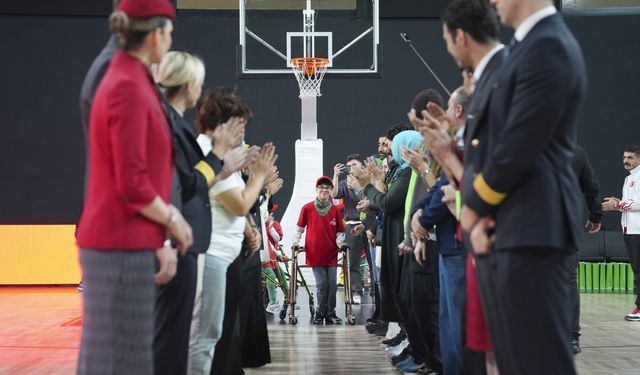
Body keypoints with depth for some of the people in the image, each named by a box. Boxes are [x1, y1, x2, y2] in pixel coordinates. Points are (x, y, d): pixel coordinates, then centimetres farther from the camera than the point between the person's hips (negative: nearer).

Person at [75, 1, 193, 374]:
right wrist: (174, 221, -5)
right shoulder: (129, 88, -16)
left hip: (122, 241, 9)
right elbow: (132, 186, -21)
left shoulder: (126, 81, 13)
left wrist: (160, 242, 10)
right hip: (122, 246, -9)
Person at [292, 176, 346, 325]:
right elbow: (300, 227, 8)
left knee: (332, 284, 2)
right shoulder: (307, 208, -2)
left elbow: (340, 231, 6)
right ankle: (320, 313, 10)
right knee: (321, 284, -4)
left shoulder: (335, 210, 2)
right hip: (315, 253, -2)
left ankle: (330, 313, 14)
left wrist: (340, 242, -12)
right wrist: (296, 242, -3)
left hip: (331, 253, 2)